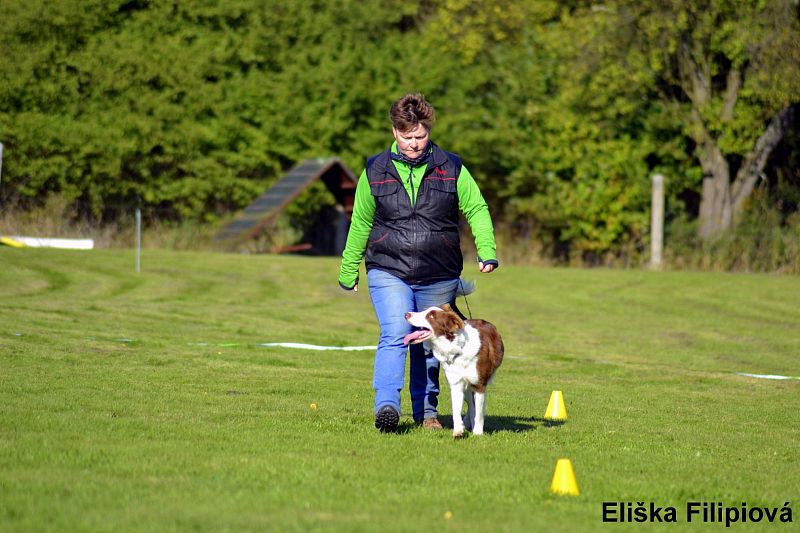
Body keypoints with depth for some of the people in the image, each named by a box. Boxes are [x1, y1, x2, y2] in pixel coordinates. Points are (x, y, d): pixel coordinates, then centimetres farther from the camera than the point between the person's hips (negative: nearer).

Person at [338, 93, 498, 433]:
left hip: (438, 277, 2)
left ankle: (426, 410, 26)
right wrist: (349, 269, 17)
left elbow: (477, 210, 7)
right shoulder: (375, 171, 4)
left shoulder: (451, 169, 3)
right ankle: (386, 406, -29)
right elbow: (360, 223, 13)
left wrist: (487, 251, -8)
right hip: (389, 272, -1)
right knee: (395, 335, -20)